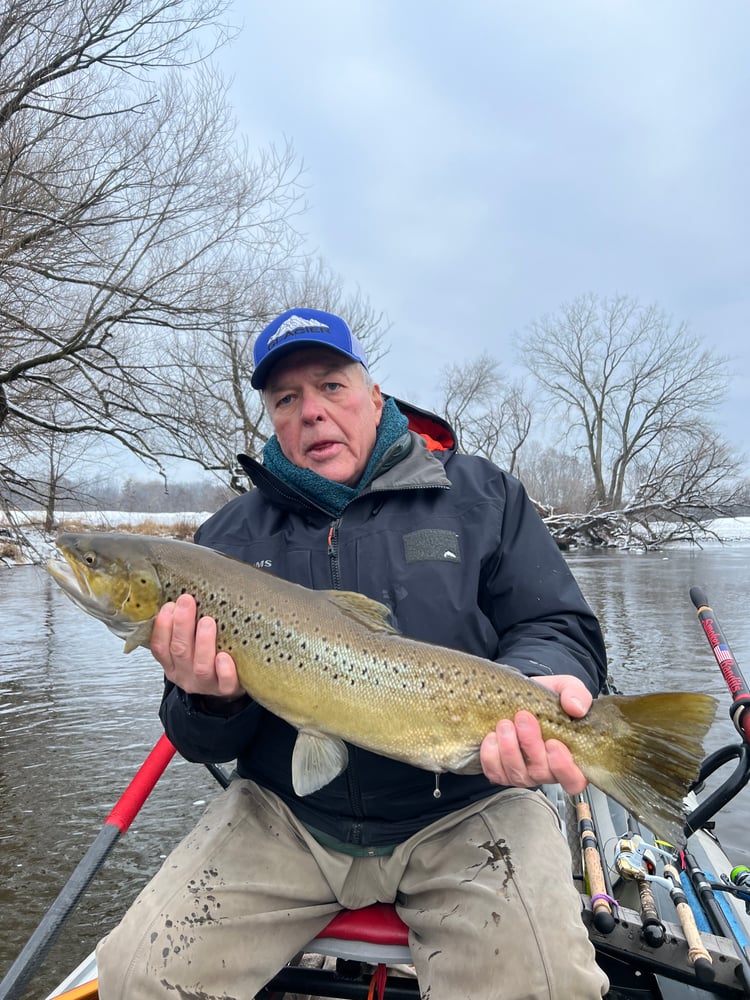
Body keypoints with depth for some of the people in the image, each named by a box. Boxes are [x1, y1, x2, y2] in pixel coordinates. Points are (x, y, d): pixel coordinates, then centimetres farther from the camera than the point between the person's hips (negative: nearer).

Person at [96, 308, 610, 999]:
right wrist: (210, 701, -19)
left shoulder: (480, 495, 0)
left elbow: (559, 629, -2)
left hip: (465, 811, -1)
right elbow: (204, 743, 6)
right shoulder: (231, 535, 4)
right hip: (284, 814, 3)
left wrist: (537, 685, -26)